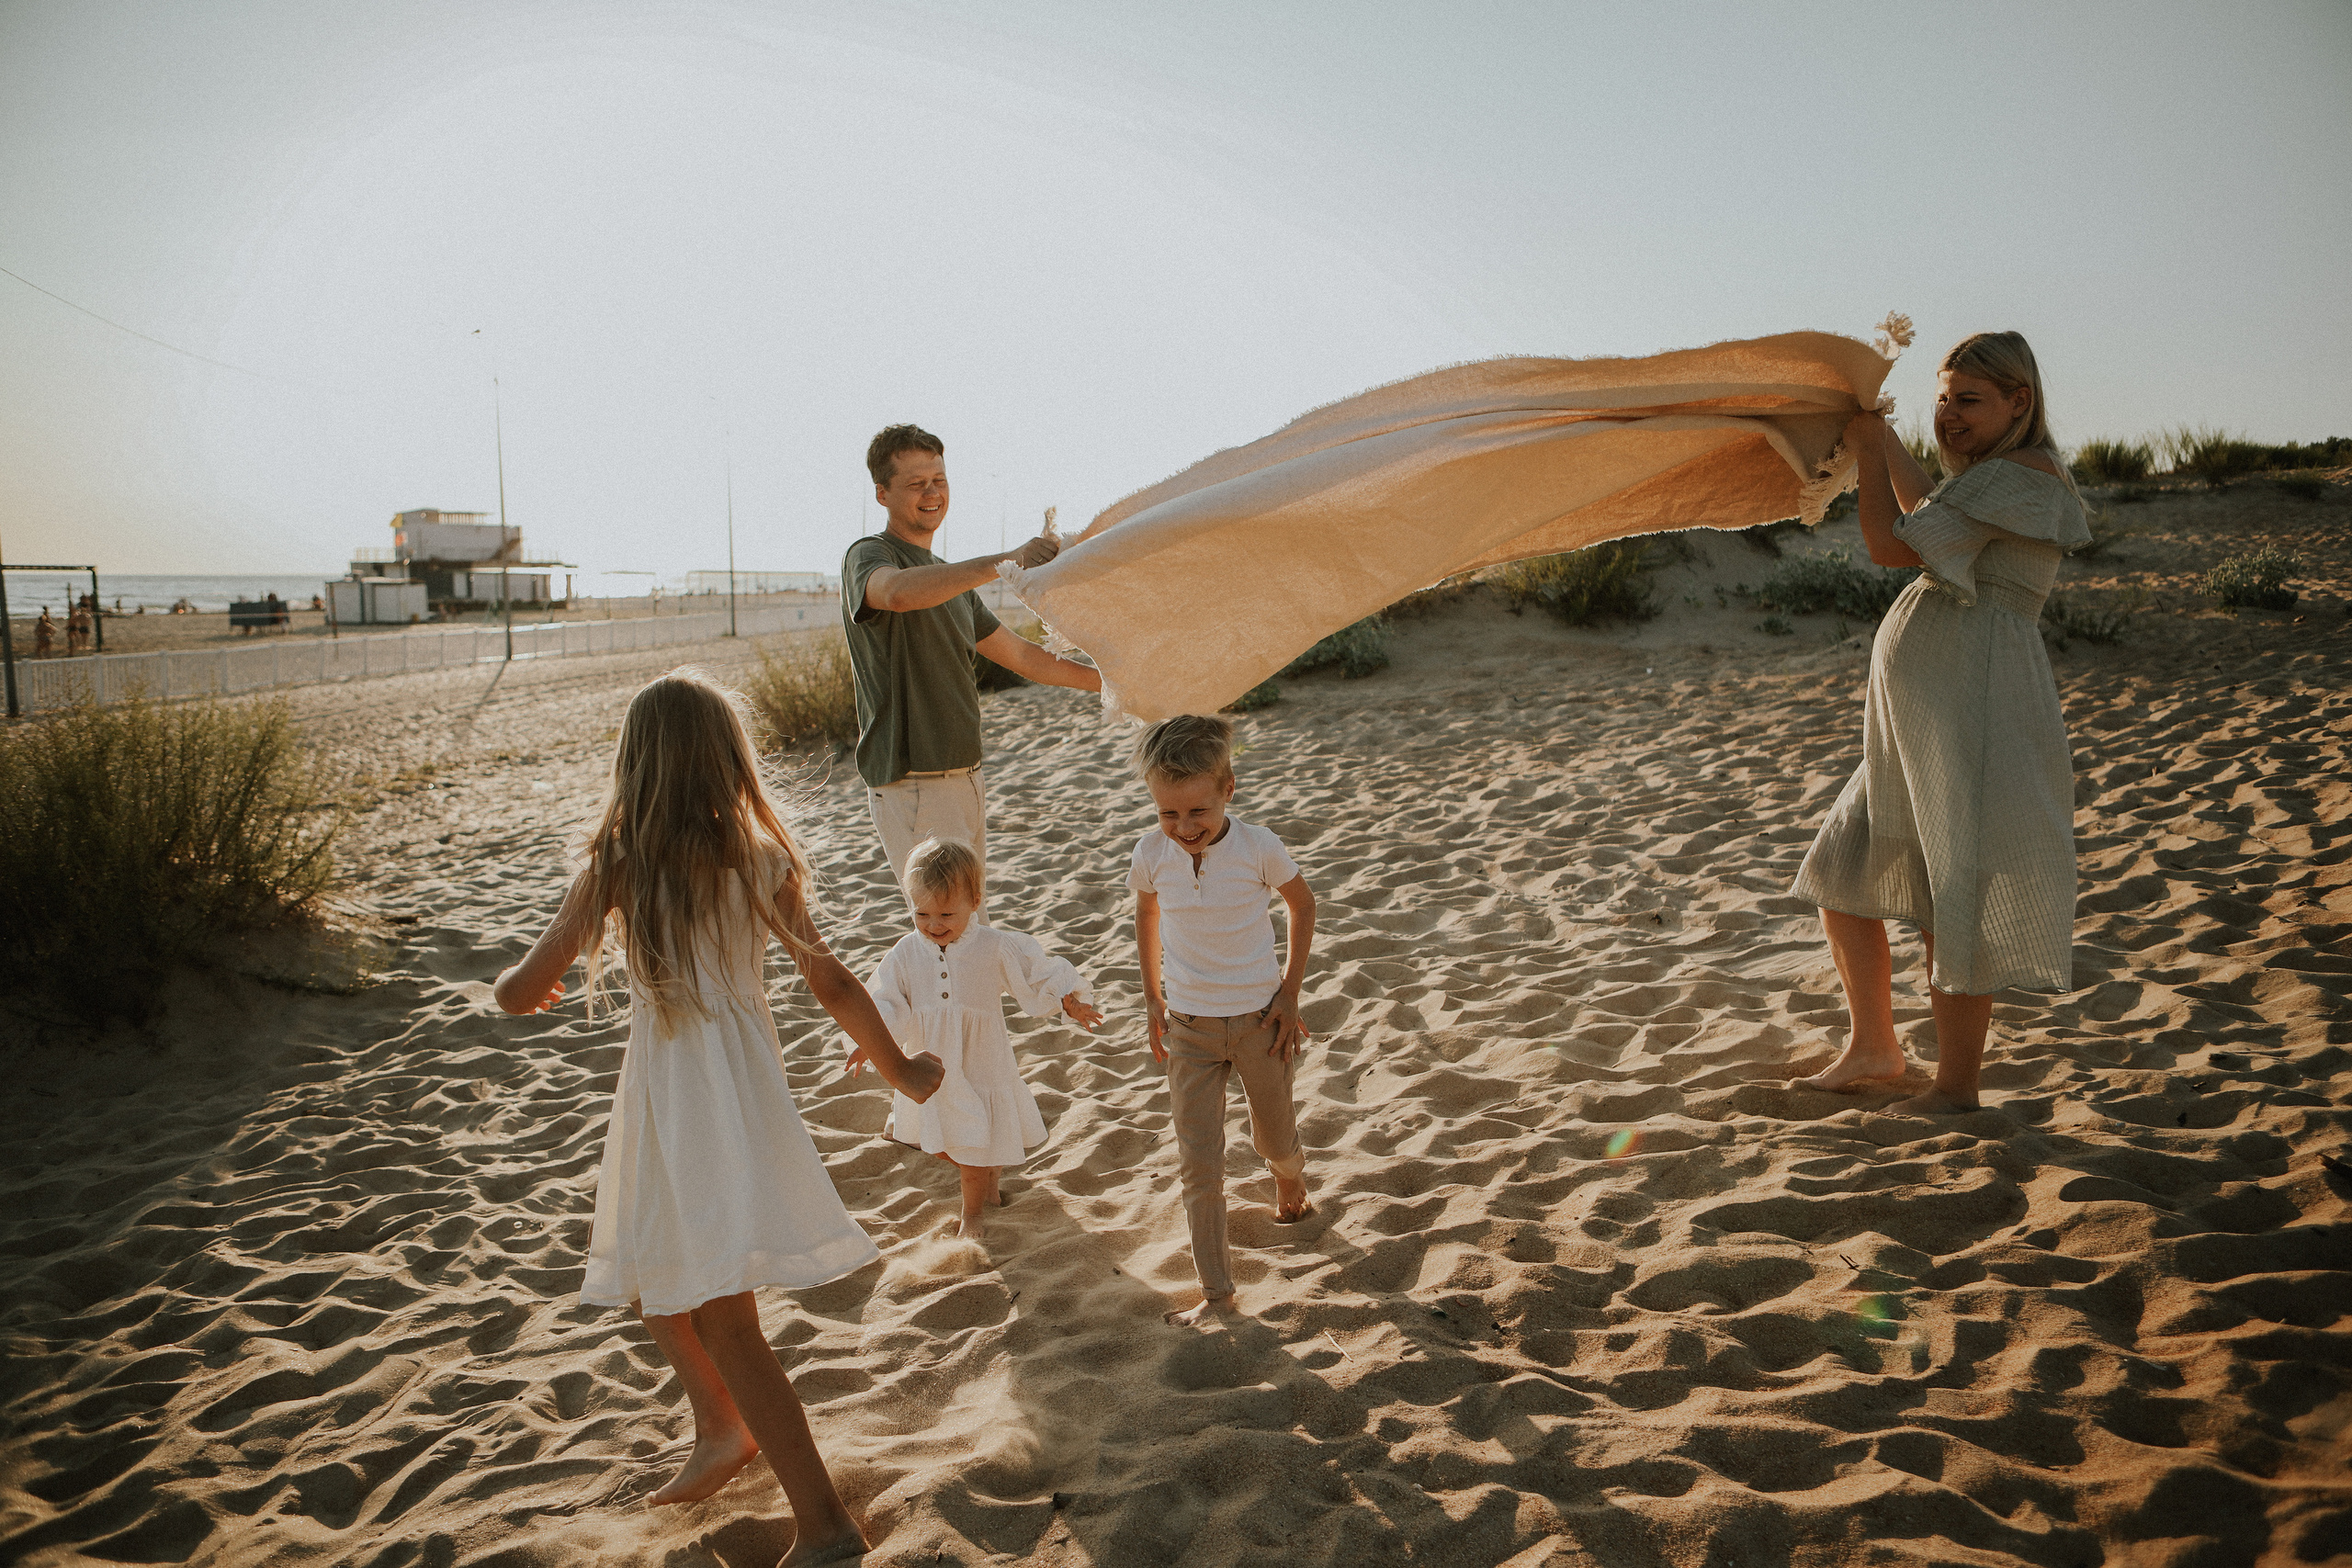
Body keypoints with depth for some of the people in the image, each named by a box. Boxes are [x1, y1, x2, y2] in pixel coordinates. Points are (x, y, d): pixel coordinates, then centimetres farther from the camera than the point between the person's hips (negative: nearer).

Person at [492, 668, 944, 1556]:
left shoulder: (617, 863, -10)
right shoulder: (762, 859, -1)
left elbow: (520, 992, -4)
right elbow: (831, 983, 0)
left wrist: (520, 986, 21)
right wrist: (898, 1068, 13)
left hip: (674, 1099, -6)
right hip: (739, 1080, 6)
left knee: (722, 1317, 0)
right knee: (649, 1272, 28)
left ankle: (825, 1524, 1)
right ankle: (725, 1430, 42)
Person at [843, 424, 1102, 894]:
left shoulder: (951, 580, 21)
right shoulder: (868, 556, -6)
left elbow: (1021, 656, 24)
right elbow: (899, 592, -33)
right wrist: (1007, 561, -41)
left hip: (965, 779, 9)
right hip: (912, 783, -9)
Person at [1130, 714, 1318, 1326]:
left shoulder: (1258, 848, -18)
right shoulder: (1151, 854, -12)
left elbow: (1302, 904, 0)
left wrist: (1289, 994, -3)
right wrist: (1154, 1001, 9)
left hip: (1259, 1019, -1)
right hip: (1189, 1027, 1)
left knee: (1275, 1139, 18)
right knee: (1198, 1164, -1)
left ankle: (1290, 1183, 53)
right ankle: (1215, 1292, 10)